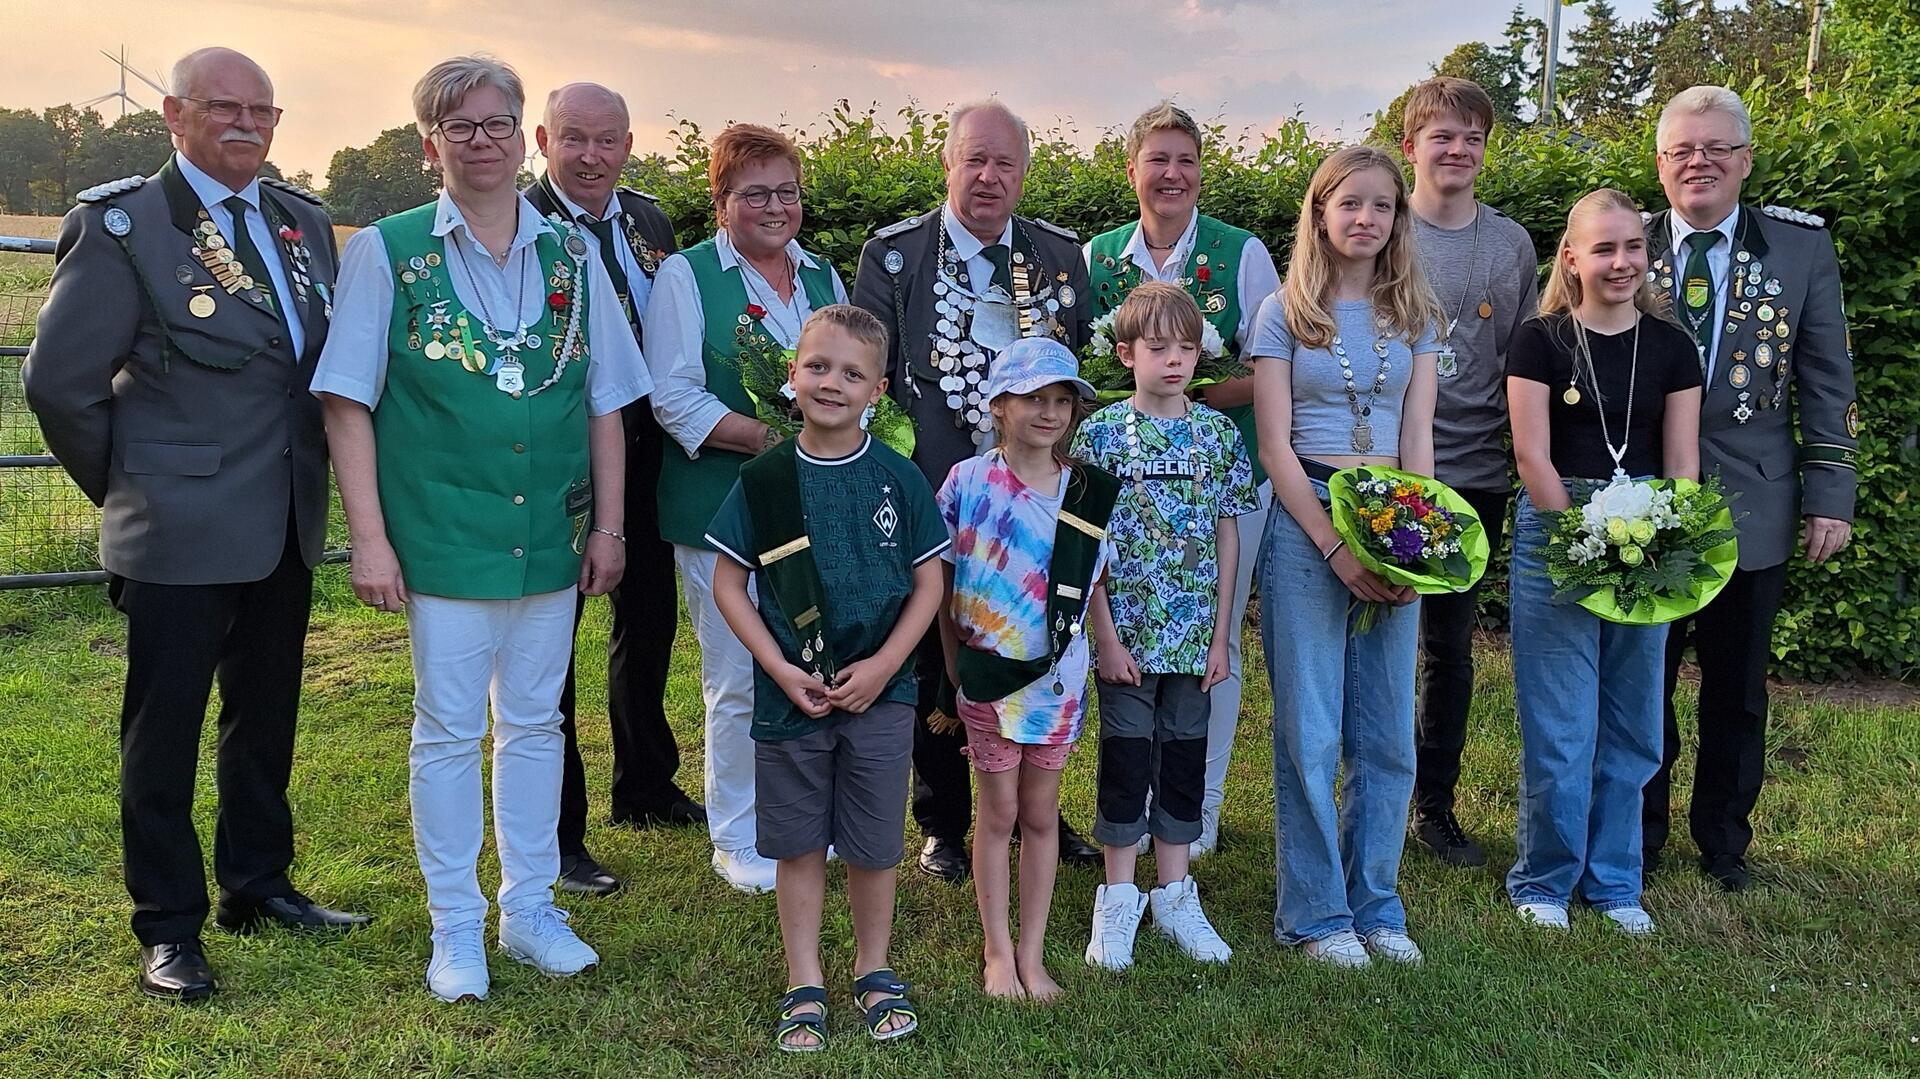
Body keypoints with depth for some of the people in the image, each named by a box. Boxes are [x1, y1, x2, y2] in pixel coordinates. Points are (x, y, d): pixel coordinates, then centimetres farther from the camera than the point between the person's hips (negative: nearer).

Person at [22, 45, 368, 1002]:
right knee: (164, 729, 6)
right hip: (180, 534, -5)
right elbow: (58, 381, -9)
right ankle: (167, 927, 20)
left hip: (286, 528, 6)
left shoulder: (304, 222, 8)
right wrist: (127, 488, -1)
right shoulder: (121, 224, -9)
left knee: (267, 719, 16)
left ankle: (258, 887, 33)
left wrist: (311, 477, 7)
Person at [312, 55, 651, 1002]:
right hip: (443, 536, -3)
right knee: (448, 730, 6)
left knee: (535, 722, 13)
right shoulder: (387, 252, -2)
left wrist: (608, 524, 6)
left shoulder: (573, 254, 6)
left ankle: (529, 908, 28)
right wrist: (369, 534, -9)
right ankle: (456, 930, 21)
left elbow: (604, 404, 9)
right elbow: (348, 402, -4)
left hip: (552, 535, 3)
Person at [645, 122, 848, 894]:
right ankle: (737, 839, 17)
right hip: (724, 505, -5)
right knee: (740, 681, 0)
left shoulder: (823, 276, 14)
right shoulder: (686, 276, -2)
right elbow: (673, 397, -10)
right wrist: (773, 438, -20)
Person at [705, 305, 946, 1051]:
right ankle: (804, 985, 25)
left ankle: (874, 971, 31)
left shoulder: (900, 480, -3)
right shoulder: (764, 479, -4)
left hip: (880, 693, 0)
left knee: (873, 846, 11)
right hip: (788, 697, 0)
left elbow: (928, 583, 0)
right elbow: (728, 583, -1)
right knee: (799, 845, 11)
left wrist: (883, 666, -11)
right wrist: (781, 669, -11)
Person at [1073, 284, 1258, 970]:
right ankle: (1118, 901, 19)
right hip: (1126, 635, -3)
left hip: (1193, 637, 3)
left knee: (1185, 760, 12)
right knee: (1127, 760, 5)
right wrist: (1106, 637, -10)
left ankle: (1175, 898, 25)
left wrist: (1220, 637, 1)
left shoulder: (1218, 434, 3)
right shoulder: (1100, 432, -5)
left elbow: (1227, 538, 5)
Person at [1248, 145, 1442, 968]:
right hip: (1307, 520, -3)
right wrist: (1336, 547, -14)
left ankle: (1376, 904, 21)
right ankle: (1315, 913, 12)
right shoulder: (1283, 313, 0)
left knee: (1388, 732, 7)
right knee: (1310, 731, 0)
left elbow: (1417, 439, 6)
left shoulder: (1415, 317, 11)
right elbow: (1276, 445, -5)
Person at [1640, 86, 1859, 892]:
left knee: (1737, 690, 11)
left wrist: (1830, 494, -1)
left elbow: (1827, 379, 3)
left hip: (1752, 507, 1)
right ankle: (1635, 838, 26)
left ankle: (1723, 840, 29)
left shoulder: (1801, 246, 2)